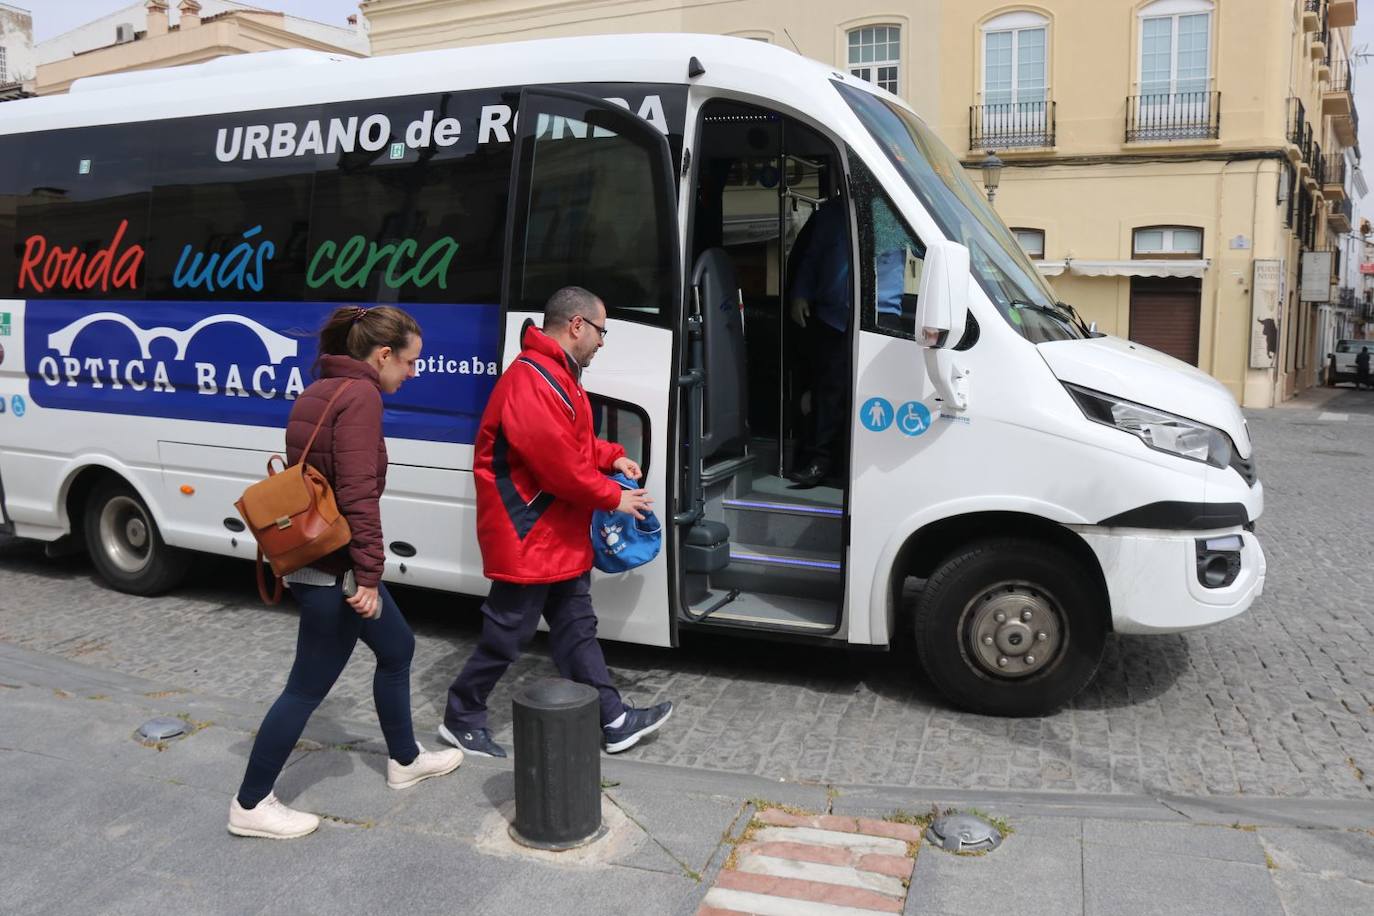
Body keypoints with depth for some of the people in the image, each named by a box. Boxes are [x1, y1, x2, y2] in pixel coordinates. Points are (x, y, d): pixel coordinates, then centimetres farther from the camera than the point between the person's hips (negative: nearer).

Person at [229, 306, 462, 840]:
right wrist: (369, 574, -22)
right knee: (309, 686, 4)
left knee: (397, 649, 22)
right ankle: (251, 806, 18)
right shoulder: (360, 396, -18)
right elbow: (358, 494, -25)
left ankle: (405, 760, 38)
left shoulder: (320, 390, 12)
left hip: (309, 554, 10)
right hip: (332, 568, -10)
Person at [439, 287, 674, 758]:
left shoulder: (558, 375, 13)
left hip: (559, 537, 11)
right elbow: (559, 463, -25)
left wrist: (611, 456, 6)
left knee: (577, 627, 14)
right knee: (506, 636, 3)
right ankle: (462, 719, 21)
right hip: (527, 539, -11)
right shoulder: (531, 382, -24)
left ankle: (612, 721, 22)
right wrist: (612, 497, -14)